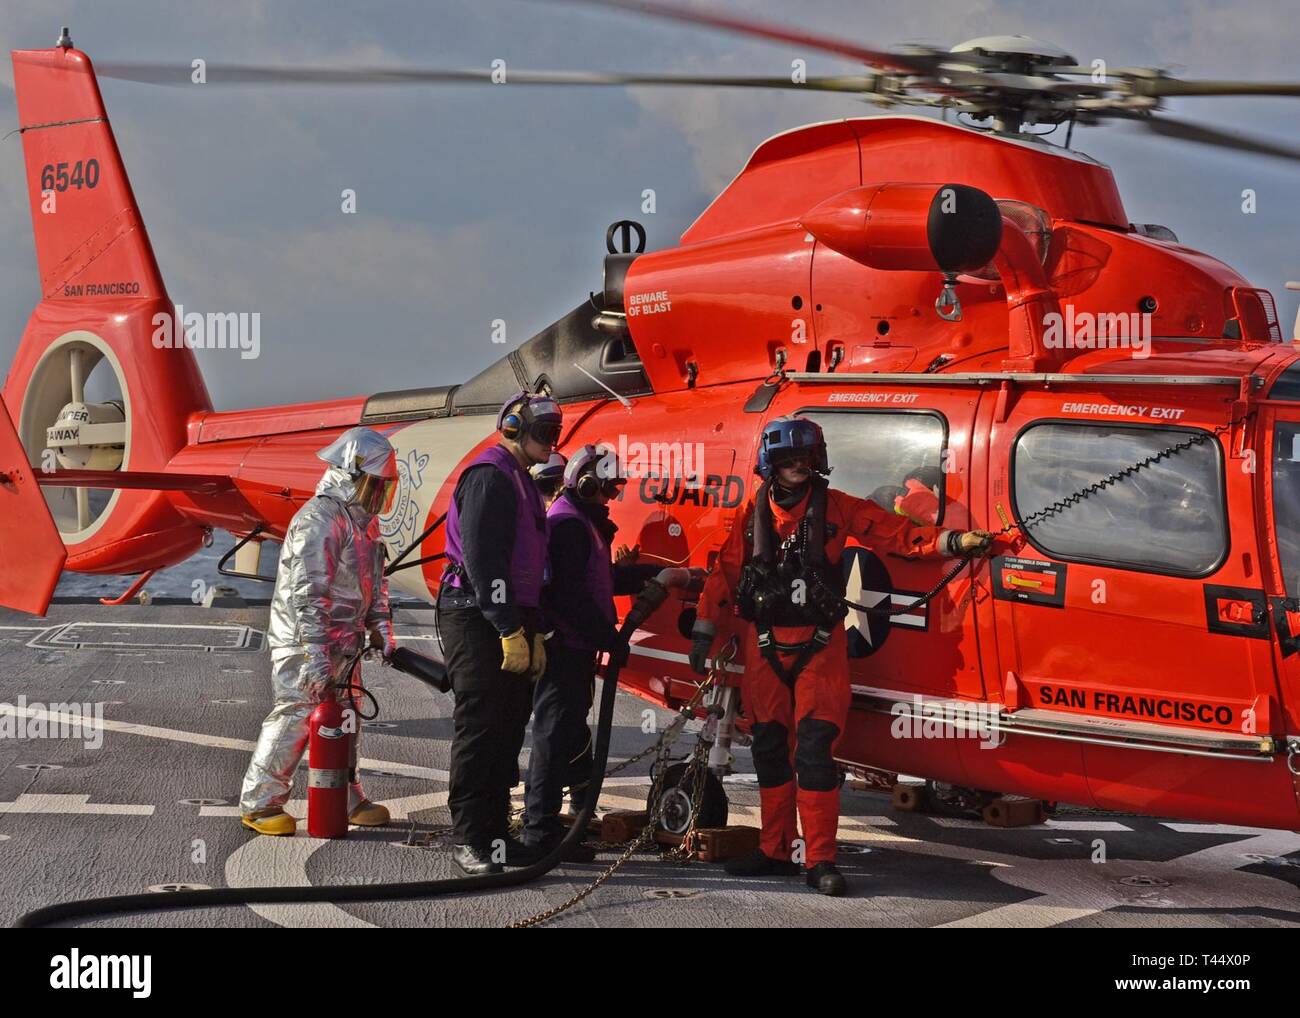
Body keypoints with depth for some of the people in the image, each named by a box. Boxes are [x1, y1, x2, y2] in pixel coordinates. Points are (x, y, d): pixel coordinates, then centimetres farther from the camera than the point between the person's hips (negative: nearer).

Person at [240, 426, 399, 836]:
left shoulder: (362, 522, 12)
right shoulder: (318, 520, -20)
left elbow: (375, 583, 22)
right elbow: (307, 594, -24)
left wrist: (381, 631, 14)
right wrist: (315, 656, -27)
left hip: (341, 646, 9)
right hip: (304, 645, -9)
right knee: (294, 720, -6)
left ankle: (346, 800, 27)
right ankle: (259, 804, 4)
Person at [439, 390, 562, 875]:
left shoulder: (521, 482, 22)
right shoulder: (489, 475, -11)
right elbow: (482, 559, -19)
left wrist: (535, 634, 21)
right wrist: (510, 630, -21)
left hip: (511, 622, 10)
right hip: (478, 620, -10)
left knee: (508, 730, 10)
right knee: (479, 728, -9)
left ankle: (495, 834, 15)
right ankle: (470, 840, -7)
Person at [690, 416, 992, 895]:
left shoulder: (836, 508, -1)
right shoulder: (754, 513, 5)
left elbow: (897, 533, -5)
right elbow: (726, 573, 10)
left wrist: (952, 541, -17)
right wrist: (703, 632, 9)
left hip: (819, 648, -3)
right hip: (766, 648, 3)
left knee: (815, 752, -10)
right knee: (770, 749, 9)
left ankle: (821, 860, -7)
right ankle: (775, 851, 21)